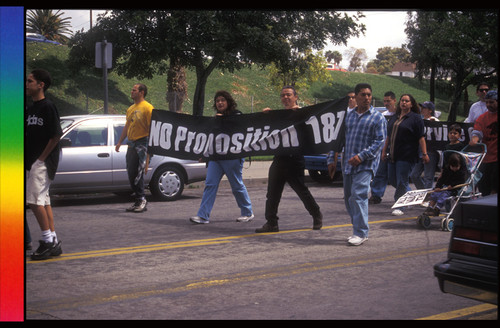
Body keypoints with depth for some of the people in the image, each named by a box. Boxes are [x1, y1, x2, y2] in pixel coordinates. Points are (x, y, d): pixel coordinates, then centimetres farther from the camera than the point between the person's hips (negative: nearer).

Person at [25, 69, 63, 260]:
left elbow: (56, 135, -16)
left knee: (35, 200, -11)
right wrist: (30, 160, 8)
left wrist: (41, 158, -14)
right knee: (43, 201, 10)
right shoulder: (31, 108, 14)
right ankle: (54, 243, 14)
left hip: (43, 162, -9)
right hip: (32, 162, 9)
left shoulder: (47, 107, -11)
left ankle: (48, 241, -4)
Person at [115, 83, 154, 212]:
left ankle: (141, 201, -4)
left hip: (141, 144, -9)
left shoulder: (147, 108, -8)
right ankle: (139, 201, 14)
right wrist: (120, 142, 21)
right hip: (131, 144, 9)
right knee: (131, 174, 7)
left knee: (137, 174, -11)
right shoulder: (131, 109, 18)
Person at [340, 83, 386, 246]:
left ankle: (361, 232, -11)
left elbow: (380, 140, -9)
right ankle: (357, 230, 21)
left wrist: (361, 156, -17)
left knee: (358, 196, -17)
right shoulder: (349, 116, 15)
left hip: (365, 164, -6)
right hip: (348, 164, 6)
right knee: (348, 198, 10)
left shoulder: (378, 118, -2)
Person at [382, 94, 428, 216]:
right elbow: (388, 136, 21)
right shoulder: (394, 118, 16)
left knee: (402, 182, -6)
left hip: (406, 156, -7)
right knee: (393, 180, 11)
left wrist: (424, 153, -13)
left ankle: (399, 207, 2)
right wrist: (384, 151, 20)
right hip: (392, 155, 7)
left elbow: (421, 138, -8)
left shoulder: (416, 118, -3)